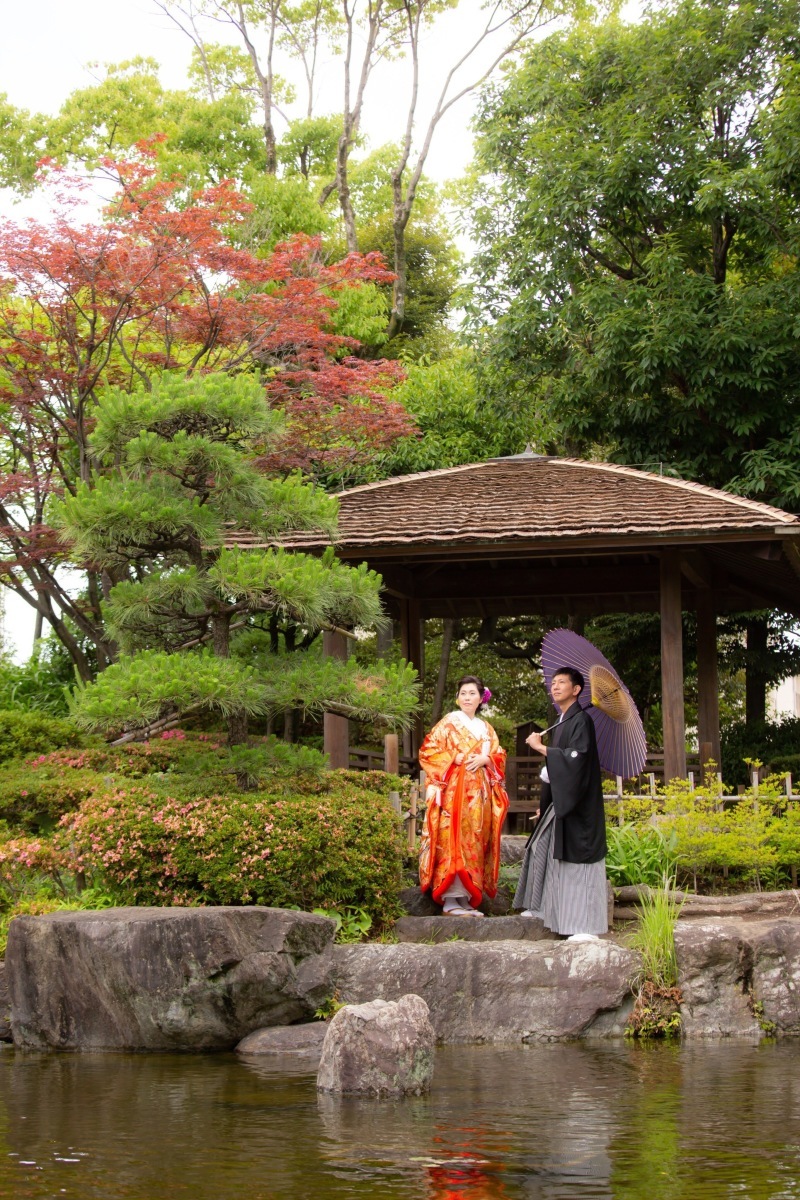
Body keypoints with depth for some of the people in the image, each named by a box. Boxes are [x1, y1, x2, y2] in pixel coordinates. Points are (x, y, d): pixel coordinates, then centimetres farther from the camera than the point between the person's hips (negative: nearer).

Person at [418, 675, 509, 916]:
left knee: (473, 843, 2)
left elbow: (499, 757, 15)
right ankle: (451, 901, -15)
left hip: (480, 794, 5)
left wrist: (485, 759, -6)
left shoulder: (486, 729, 20)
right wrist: (455, 758, -12)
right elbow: (428, 751, -2)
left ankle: (467, 899, 3)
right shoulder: (449, 723, 5)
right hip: (454, 791, -5)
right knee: (452, 841, -12)